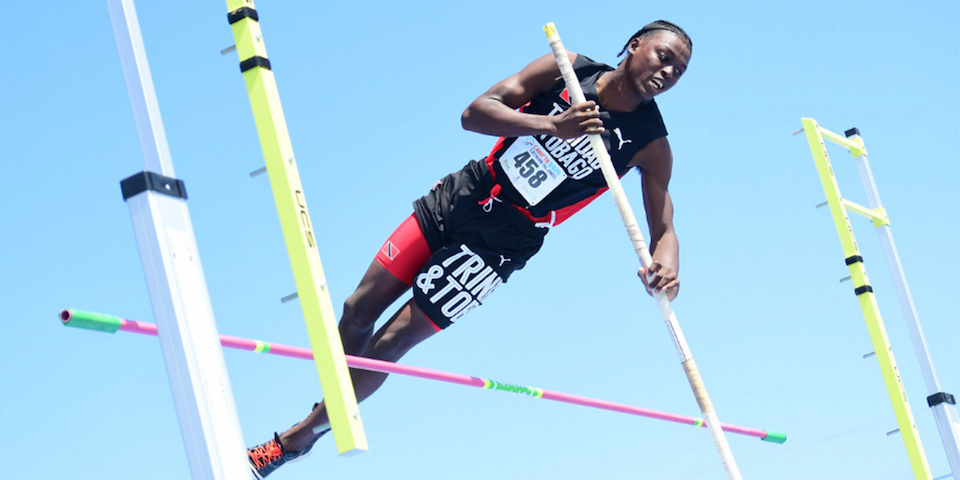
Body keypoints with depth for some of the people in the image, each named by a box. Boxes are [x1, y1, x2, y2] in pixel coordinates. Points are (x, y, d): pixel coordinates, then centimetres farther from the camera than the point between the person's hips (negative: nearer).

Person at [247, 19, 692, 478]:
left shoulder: (649, 145, -11)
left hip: (501, 242, -2)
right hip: (462, 195, 2)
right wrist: (551, 124, -29)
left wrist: (665, 264, -35)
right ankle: (328, 411, 31)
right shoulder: (567, 69, -8)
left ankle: (298, 437, 14)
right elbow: (475, 112, -14)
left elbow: (663, 230, -11)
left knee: (389, 345, -3)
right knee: (358, 310, 6)